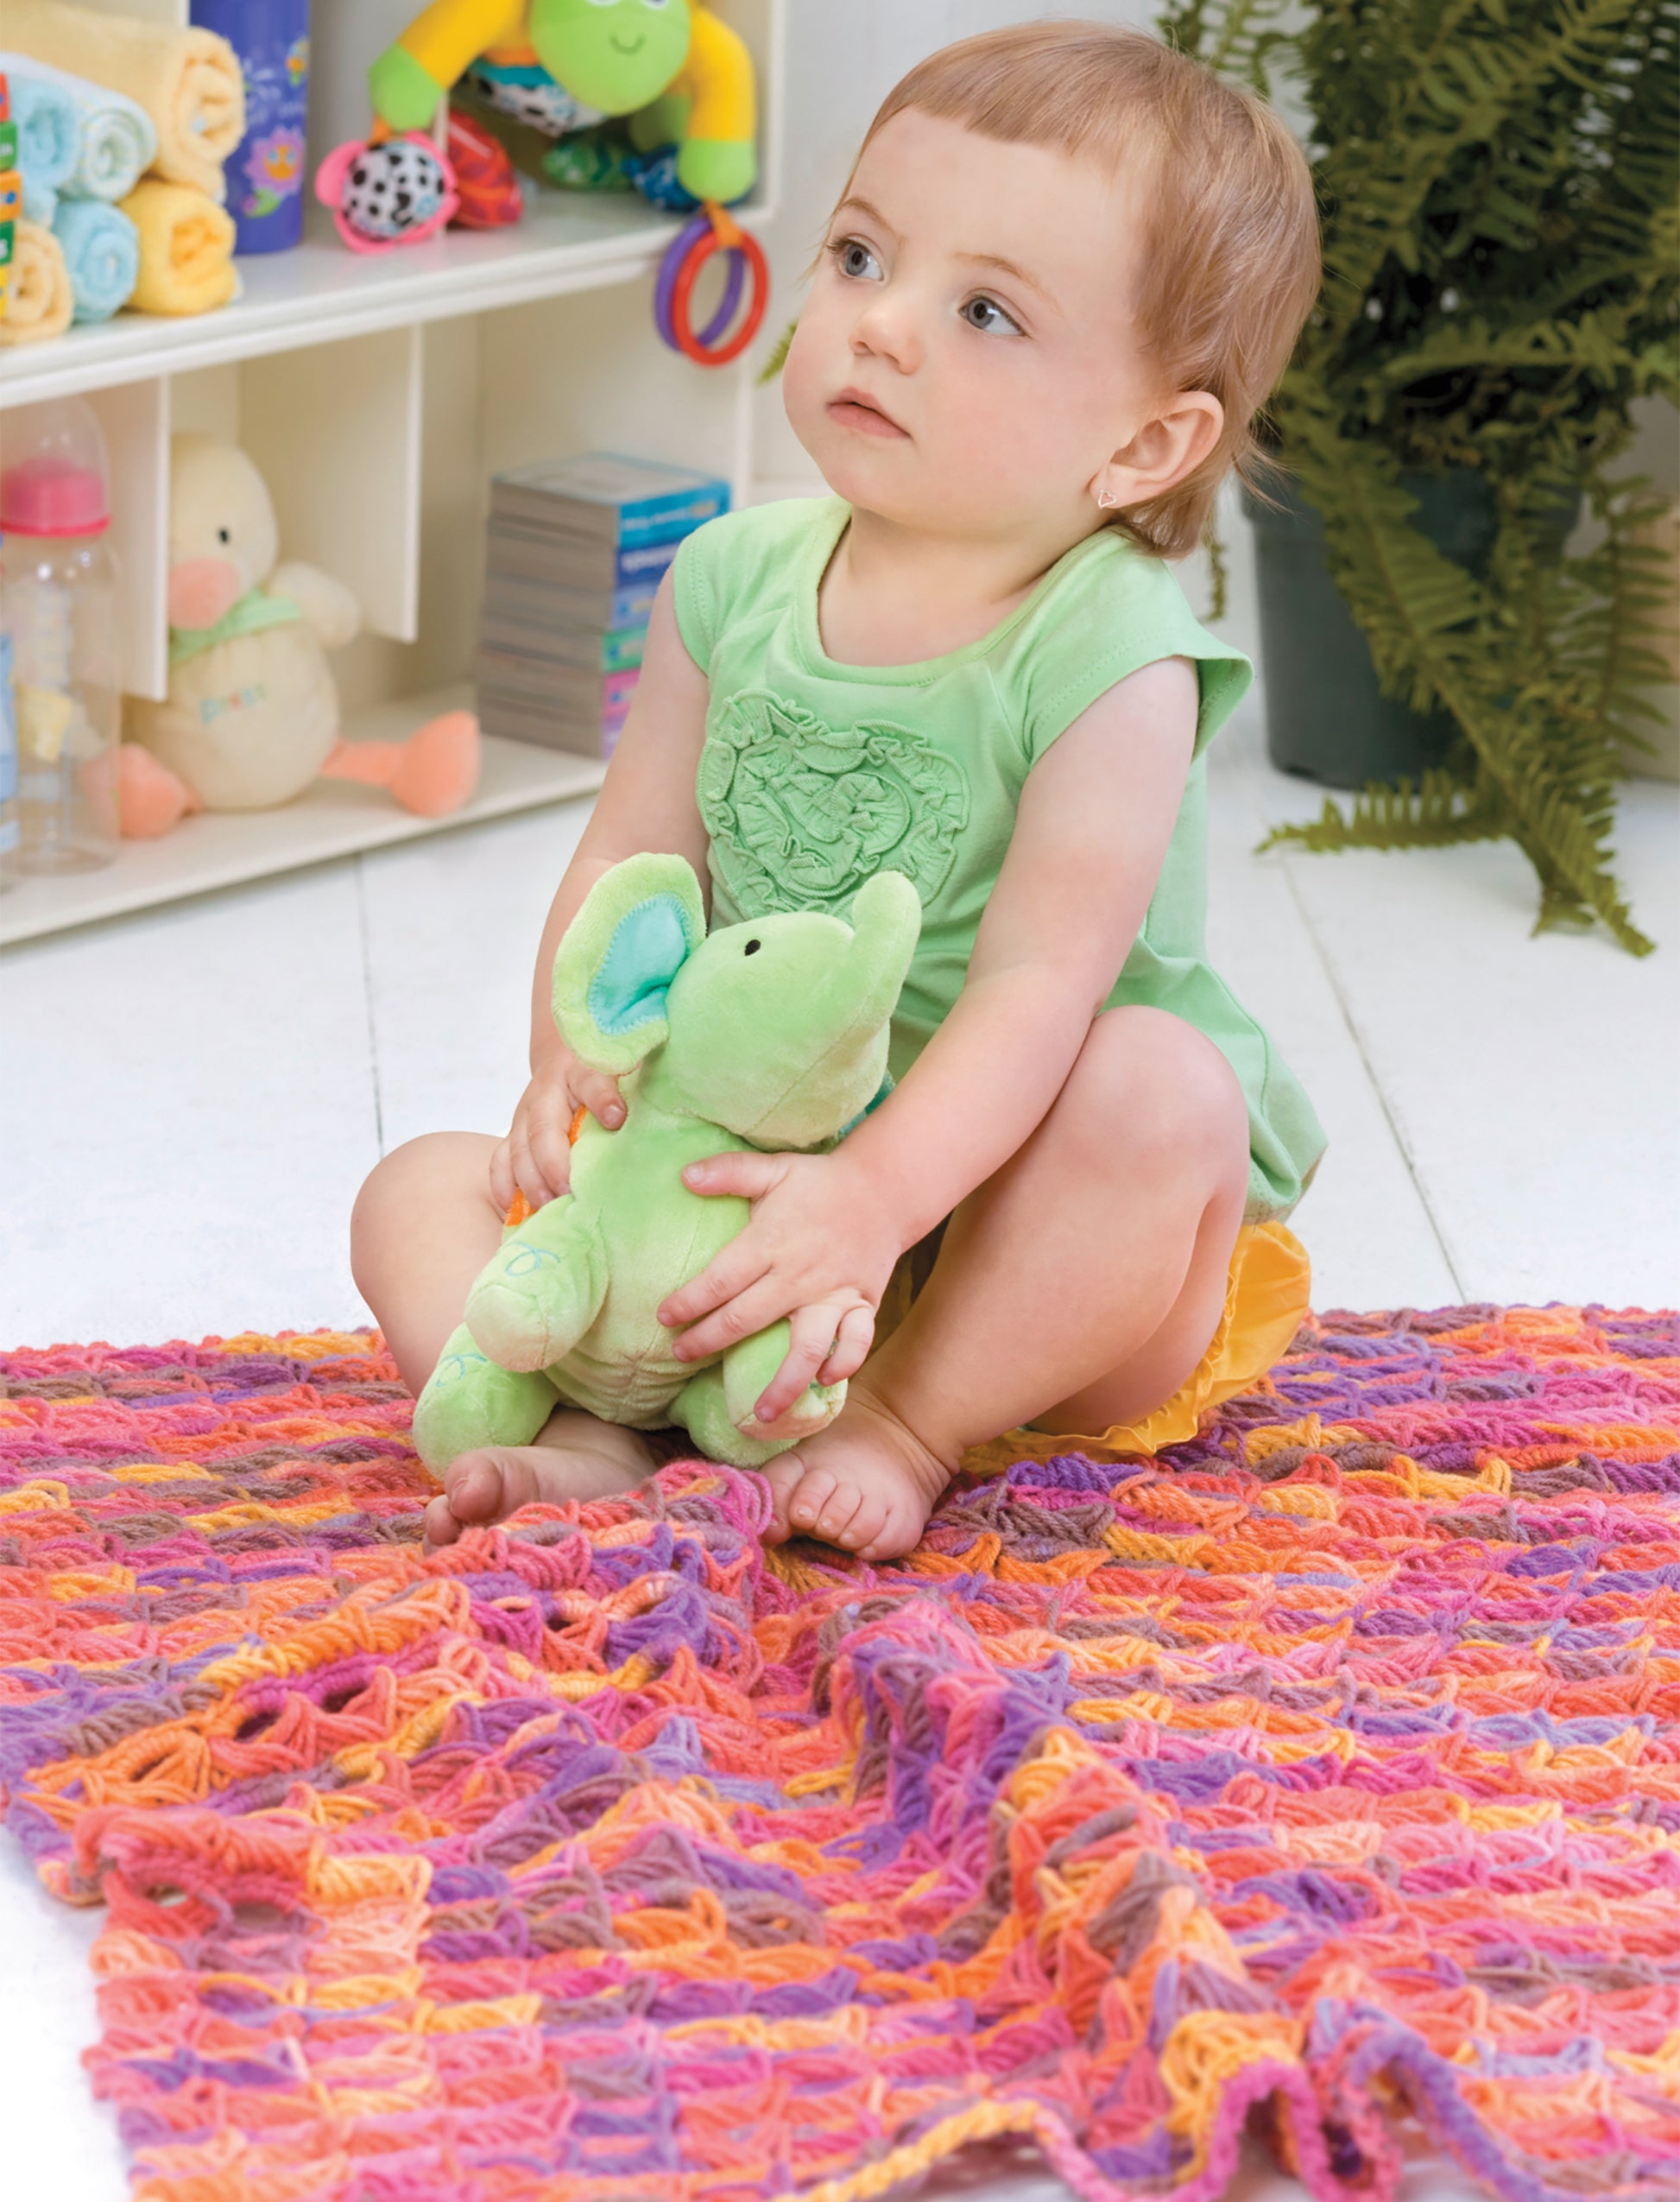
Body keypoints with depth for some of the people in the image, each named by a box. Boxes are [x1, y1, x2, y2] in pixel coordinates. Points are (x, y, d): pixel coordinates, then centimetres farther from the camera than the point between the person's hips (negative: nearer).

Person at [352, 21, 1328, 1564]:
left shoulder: (1109, 657, -20)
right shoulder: (735, 583, -2)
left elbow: (1037, 987, -27)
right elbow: (631, 859, 2)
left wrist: (869, 1201, -40)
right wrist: (579, 1063, -19)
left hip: (1008, 1225, -5)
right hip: (746, 1159, 5)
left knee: (1161, 1088, -35)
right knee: (420, 1197, -5)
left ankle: (905, 1428, -22)